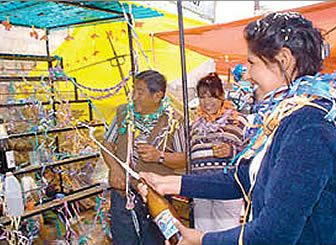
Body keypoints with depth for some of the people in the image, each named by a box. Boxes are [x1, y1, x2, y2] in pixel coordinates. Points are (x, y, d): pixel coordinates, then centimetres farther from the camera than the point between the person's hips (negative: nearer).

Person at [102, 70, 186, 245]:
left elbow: (184, 159, -4)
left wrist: (159, 156, -22)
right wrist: (114, 166, -10)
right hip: (122, 193, 2)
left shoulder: (173, 121, -6)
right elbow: (107, 144, 8)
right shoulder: (123, 112, 3)